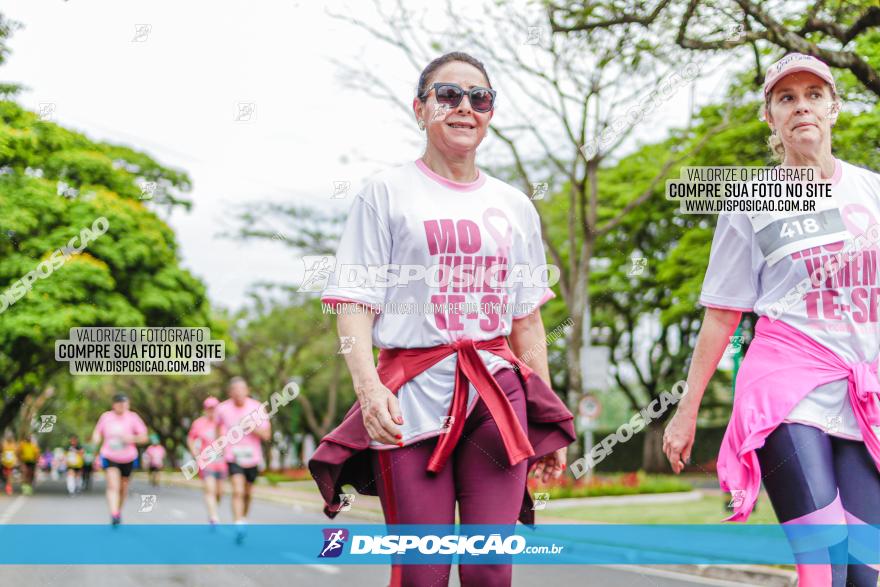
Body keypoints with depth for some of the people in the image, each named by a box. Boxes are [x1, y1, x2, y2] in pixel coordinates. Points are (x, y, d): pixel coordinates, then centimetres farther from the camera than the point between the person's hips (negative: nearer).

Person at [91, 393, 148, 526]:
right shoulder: (105, 417, 1)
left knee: (123, 486, 15)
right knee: (113, 486, -18)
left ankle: (119, 510, 40)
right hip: (109, 457, -1)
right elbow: (98, 432, 15)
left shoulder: (132, 417, -5)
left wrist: (132, 438, -24)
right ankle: (114, 515, -26)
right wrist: (96, 439, -8)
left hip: (127, 458, 1)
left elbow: (144, 437, -5)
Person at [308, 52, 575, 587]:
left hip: (498, 397, 3)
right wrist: (368, 387, -19)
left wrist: (548, 421, 14)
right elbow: (353, 304, -2)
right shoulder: (387, 193, 4)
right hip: (412, 395, -3)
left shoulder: (515, 207, 16)